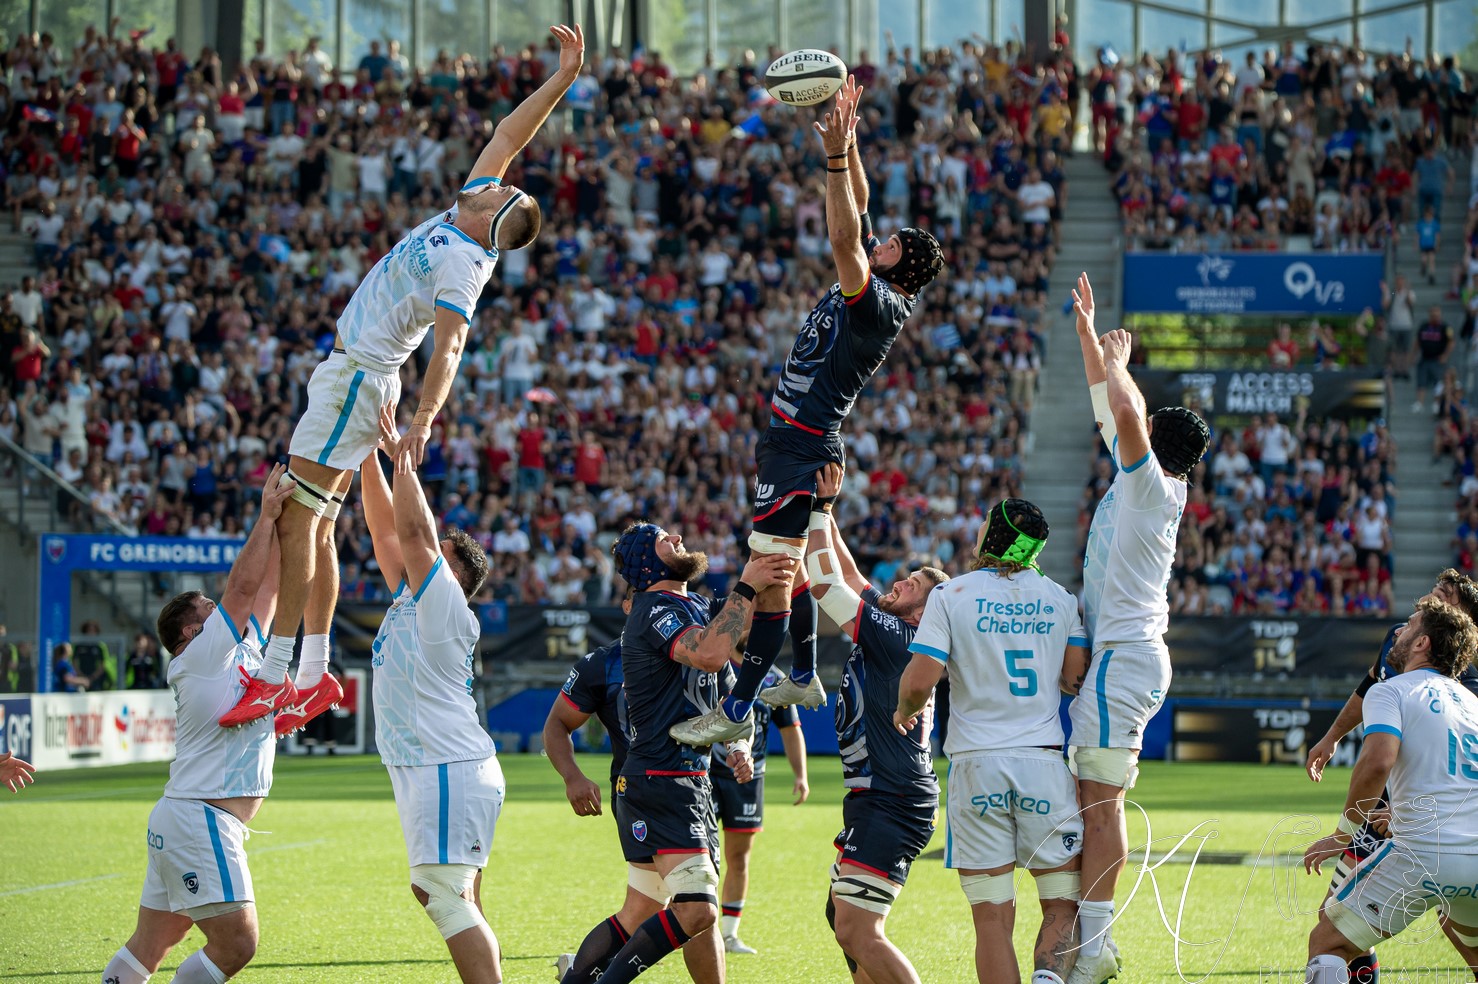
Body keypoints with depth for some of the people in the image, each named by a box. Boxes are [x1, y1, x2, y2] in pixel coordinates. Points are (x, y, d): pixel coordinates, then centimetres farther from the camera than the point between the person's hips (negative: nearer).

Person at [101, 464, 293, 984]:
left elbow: (267, 585, 18)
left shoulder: (245, 650, 18)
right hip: (199, 819, -10)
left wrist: (282, 518, 15)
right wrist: (266, 516, -6)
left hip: (181, 820, 10)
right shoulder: (200, 658, -5)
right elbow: (243, 585, -11)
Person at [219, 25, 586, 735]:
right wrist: (562, 77, 12)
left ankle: (274, 675, -18)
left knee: (298, 516, -14)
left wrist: (423, 421, -42)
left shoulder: (462, 265, -20)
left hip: (358, 381, -10)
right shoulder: (469, 216, 4)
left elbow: (448, 349, -30)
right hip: (350, 373, 10)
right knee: (314, 524, 9)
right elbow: (507, 135, 13)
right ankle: (315, 674, 11)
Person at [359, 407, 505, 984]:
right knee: (445, 897, 10)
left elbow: (414, 529, -16)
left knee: (449, 898, -16)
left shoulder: (444, 603, -7)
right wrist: (369, 453, 15)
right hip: (424, 770, 10)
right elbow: (386, 526, 20)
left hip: (449, 769, -10)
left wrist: (401, 456, -10)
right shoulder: (410, 600, 17)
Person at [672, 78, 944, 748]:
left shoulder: (881, 308, -16)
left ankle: (736, 711, -13)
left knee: (771, 580, -11)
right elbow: (856, 216, 17)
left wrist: (835, 158, -28)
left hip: (803, 448, -11)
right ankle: (804, 679, 33)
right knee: (785, 567, 21)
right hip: (792, 442, 11)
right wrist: (848, 145, 10)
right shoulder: (865, 289, 10)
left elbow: (845, 239, -28)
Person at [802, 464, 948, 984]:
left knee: (858, 933, -15)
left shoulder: (896, 637, -13)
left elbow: (825, 582, -13)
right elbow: (845, 573, 22)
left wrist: (820, 509, -5)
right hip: (877, 800, 11)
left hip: (890, 804, -11)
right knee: (843, 916, 18)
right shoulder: (888, 634, 13)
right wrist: (822, 510, 19)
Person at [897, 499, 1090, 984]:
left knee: (992, 917, 2)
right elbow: (1076, 679, 6)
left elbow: (919, 682, -10)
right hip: (1044, 762, 2)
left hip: (977, 765, -2)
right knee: (1064, 903, 6)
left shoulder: (951, 596, -2)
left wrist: (905, 710, 12)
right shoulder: (1059, 599, 7)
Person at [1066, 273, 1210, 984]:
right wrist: (1087, 331, 29)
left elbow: (1125, 409, -26)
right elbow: (1110, 408, 25)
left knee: (1100, 802, -11)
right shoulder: (1137, 481, 14)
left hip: (1123, 656, -10)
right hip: (1121, 655, 10)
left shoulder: (1151, 484, -10)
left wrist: (1116, 358, -8)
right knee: (1093, 802, 10)